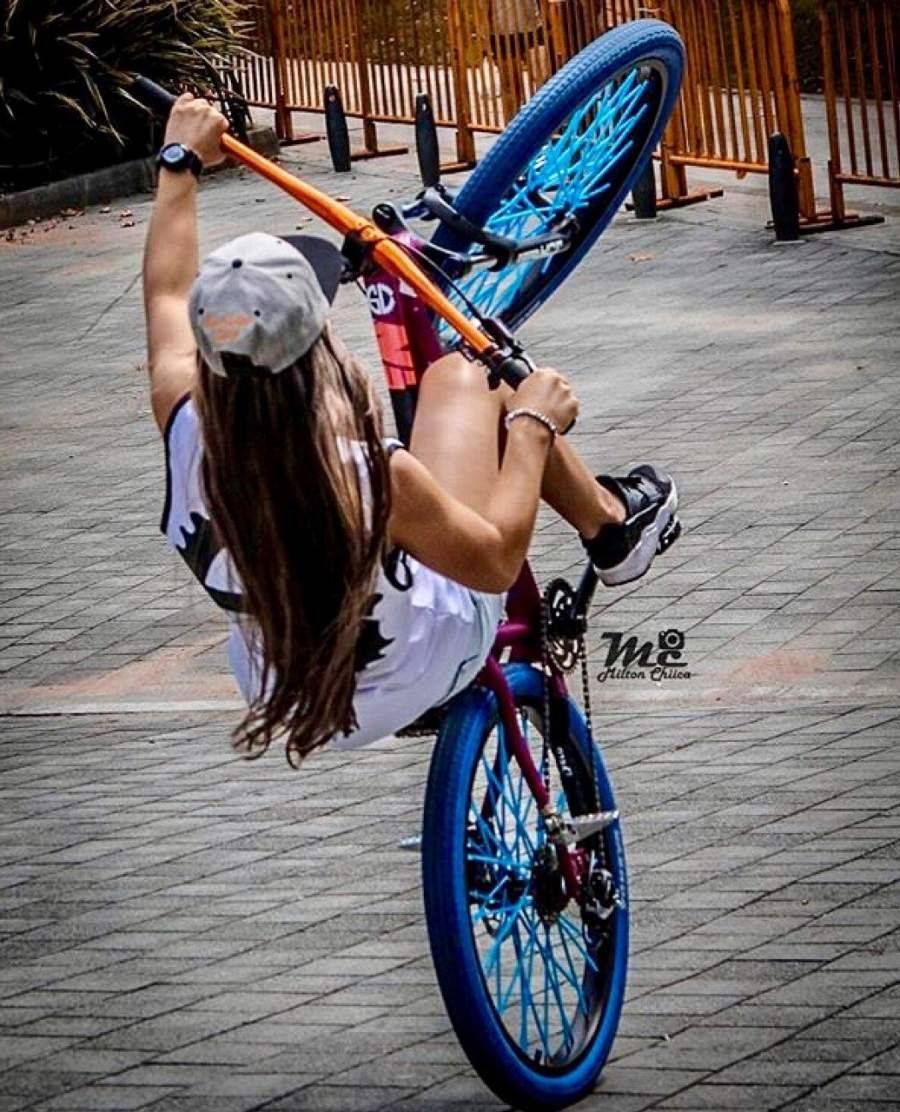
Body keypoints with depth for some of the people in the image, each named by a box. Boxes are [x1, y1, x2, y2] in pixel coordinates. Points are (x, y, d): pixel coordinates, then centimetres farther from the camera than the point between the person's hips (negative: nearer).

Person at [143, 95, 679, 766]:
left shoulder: (185, 427, -26)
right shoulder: (375, 481, -37)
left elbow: (167, 291, -4)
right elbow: (496, 559, -17)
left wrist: (181, 160, 11)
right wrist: (533, 422, -6)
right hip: (420, 678, -3)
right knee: (464, 378, 10)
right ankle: (613, 525, 36)